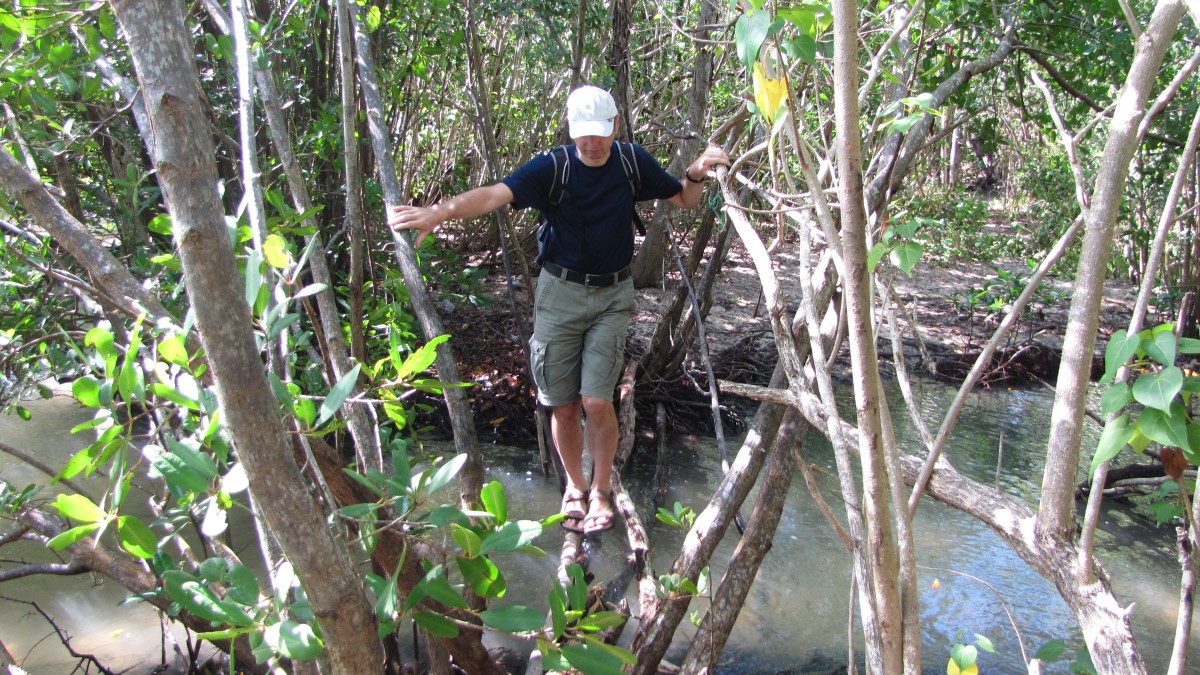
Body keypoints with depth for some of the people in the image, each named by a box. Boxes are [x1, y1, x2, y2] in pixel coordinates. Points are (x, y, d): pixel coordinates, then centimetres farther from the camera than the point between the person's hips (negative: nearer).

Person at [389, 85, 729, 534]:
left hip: (612, 297, 1)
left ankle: (601, 490, 14)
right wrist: (440, 211, -43)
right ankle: (574, 486, 29)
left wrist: (697, 174, -11)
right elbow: (496, 194, -26)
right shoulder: (553, 167, -11)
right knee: (563, 406, 5)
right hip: (560, 294, 0)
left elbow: (684, 200, 11)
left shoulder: (633, 162, -1)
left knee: (597, 401, -9)